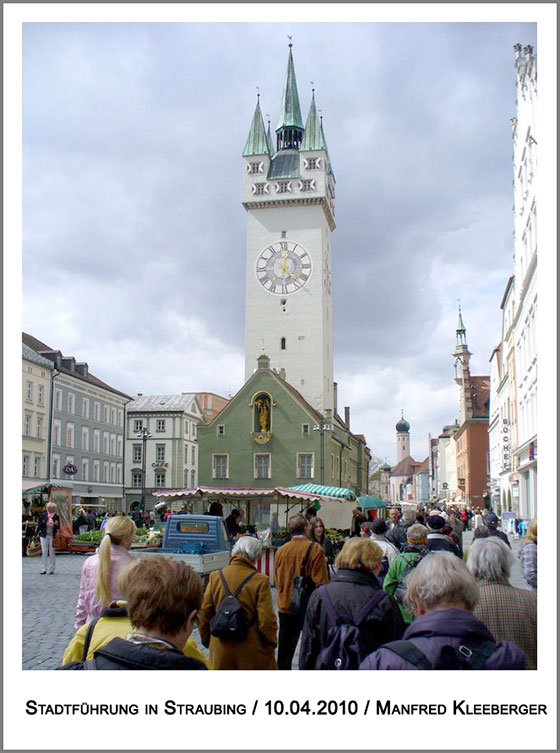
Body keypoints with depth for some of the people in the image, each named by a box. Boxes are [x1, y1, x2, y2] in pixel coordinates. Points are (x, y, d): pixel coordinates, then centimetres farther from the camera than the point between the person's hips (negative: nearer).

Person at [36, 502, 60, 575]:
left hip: (52, 536, 0)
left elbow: (58, 527, 0)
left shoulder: (56, 516, -2)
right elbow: (39, 524, 4)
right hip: (44, 536, 0)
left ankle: (51, 569, 12)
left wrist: (56, 524, -20)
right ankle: (43, 569, 7)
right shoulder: (43, 515, -2)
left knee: (51, 552, 4)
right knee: (44, 552, 1)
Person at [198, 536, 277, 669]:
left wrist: (207, 641, 16)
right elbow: (267, 621, -14)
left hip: (220, 650, 3)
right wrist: (271, 643, 3)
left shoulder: (215, 577, -2)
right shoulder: (260, 581, -13)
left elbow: (203, 616, 2)